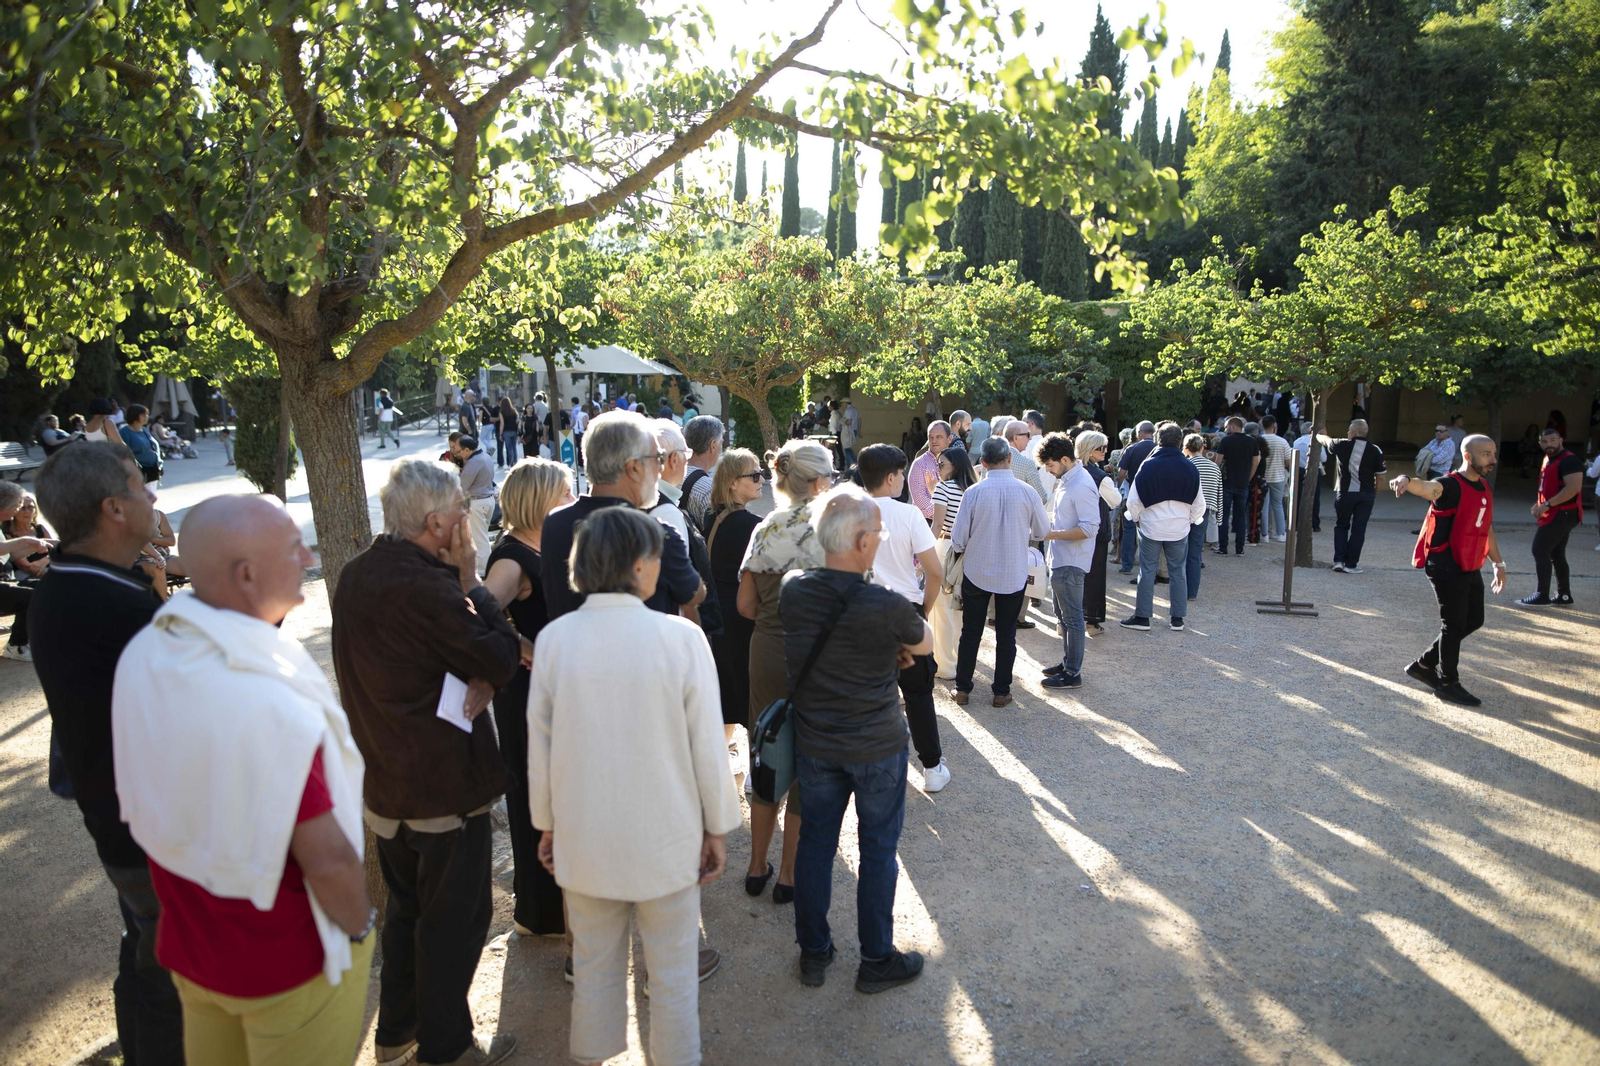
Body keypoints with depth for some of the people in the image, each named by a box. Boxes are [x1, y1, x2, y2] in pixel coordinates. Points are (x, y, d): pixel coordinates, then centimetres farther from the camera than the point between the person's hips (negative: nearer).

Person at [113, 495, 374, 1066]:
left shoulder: (143, 655, -11)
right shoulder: (274, 702, -35)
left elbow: (142, 800, 4)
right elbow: (327, 857, -28)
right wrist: (359, 925, -9)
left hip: (186, 936, 7)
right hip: (286, 960, -7)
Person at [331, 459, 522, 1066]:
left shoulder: (357, 575, 2)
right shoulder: (424, 588, -28)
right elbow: (502, 661, -20)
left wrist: (478, 678, -12)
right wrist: (470, 583, -14)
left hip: (386, 782, 9)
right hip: (446, 787, -9)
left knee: (407, 907, 25)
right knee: (455, 918, 10)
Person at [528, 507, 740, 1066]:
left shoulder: (555, 638, -11)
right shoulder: (681, 637, -18)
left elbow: (540, 745, -2)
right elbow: (707, 745, -12)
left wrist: (547, 824, 13)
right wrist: (717, 827, 2)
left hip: (584, 837, 3)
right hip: (664, 839, -2)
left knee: (594, 964, 23)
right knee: (672, 972, 16)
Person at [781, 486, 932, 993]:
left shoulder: (793, 590, -10)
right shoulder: (887, 607, -25)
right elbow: (925, 643, -4)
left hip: (813, 743, 4)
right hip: (876, 747, -4)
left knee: (815, 843, 17)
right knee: (878, 850, 13)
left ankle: (813, 952, 32)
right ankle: (877, 960, 28)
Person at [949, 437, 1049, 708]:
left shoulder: (973, 493, -14)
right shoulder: (1026, 492, -10)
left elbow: (958, 540, -11)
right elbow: (1042, 532, 4)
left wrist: (962, 545, 12)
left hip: (977, 573, -1)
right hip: (1014, 575, 1)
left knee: (970, 633, 12)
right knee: (1006, 635, 13)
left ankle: (962, 688, 20)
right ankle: (1001, 692, 19)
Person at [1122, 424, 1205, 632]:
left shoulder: (1148, 466, -10)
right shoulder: (1190, 468, -4)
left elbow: (1133, 501, -7)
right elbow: (1199, 504, 4)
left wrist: (1137, 517, 12)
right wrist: (1191, 520, 21)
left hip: (1151, 528, -2)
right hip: (1179, 529, 2)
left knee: (1147, 572, 6)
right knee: (1178, 572, 11)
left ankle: (1142, 617, 9)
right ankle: (1177, 619, 16)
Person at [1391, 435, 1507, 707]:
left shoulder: (1485, 489, 12)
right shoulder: (1451, 486, -16)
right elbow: (1429, 487, -40)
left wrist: (1499, 563, 26)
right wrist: (1406, 480, -64)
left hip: (1471, 568, 9)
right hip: (1447, 567, -9)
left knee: (1473, 621, 16)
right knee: (1454, 625, -1)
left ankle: (1424, 665, 27)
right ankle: (1448, 684, 13)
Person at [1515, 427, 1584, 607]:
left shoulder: (1569, 460, -16)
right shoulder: (1548, 459, 15)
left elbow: (1573, 488, -26)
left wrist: (1547, 505, -25)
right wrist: (1540, 504, 12)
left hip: (1562, 514, -10)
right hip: (1555, 514, 10)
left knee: (1540, 551, -10)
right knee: (1557, 554, 13)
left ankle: (1542, 596, -6)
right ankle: (1564, 596, 19)